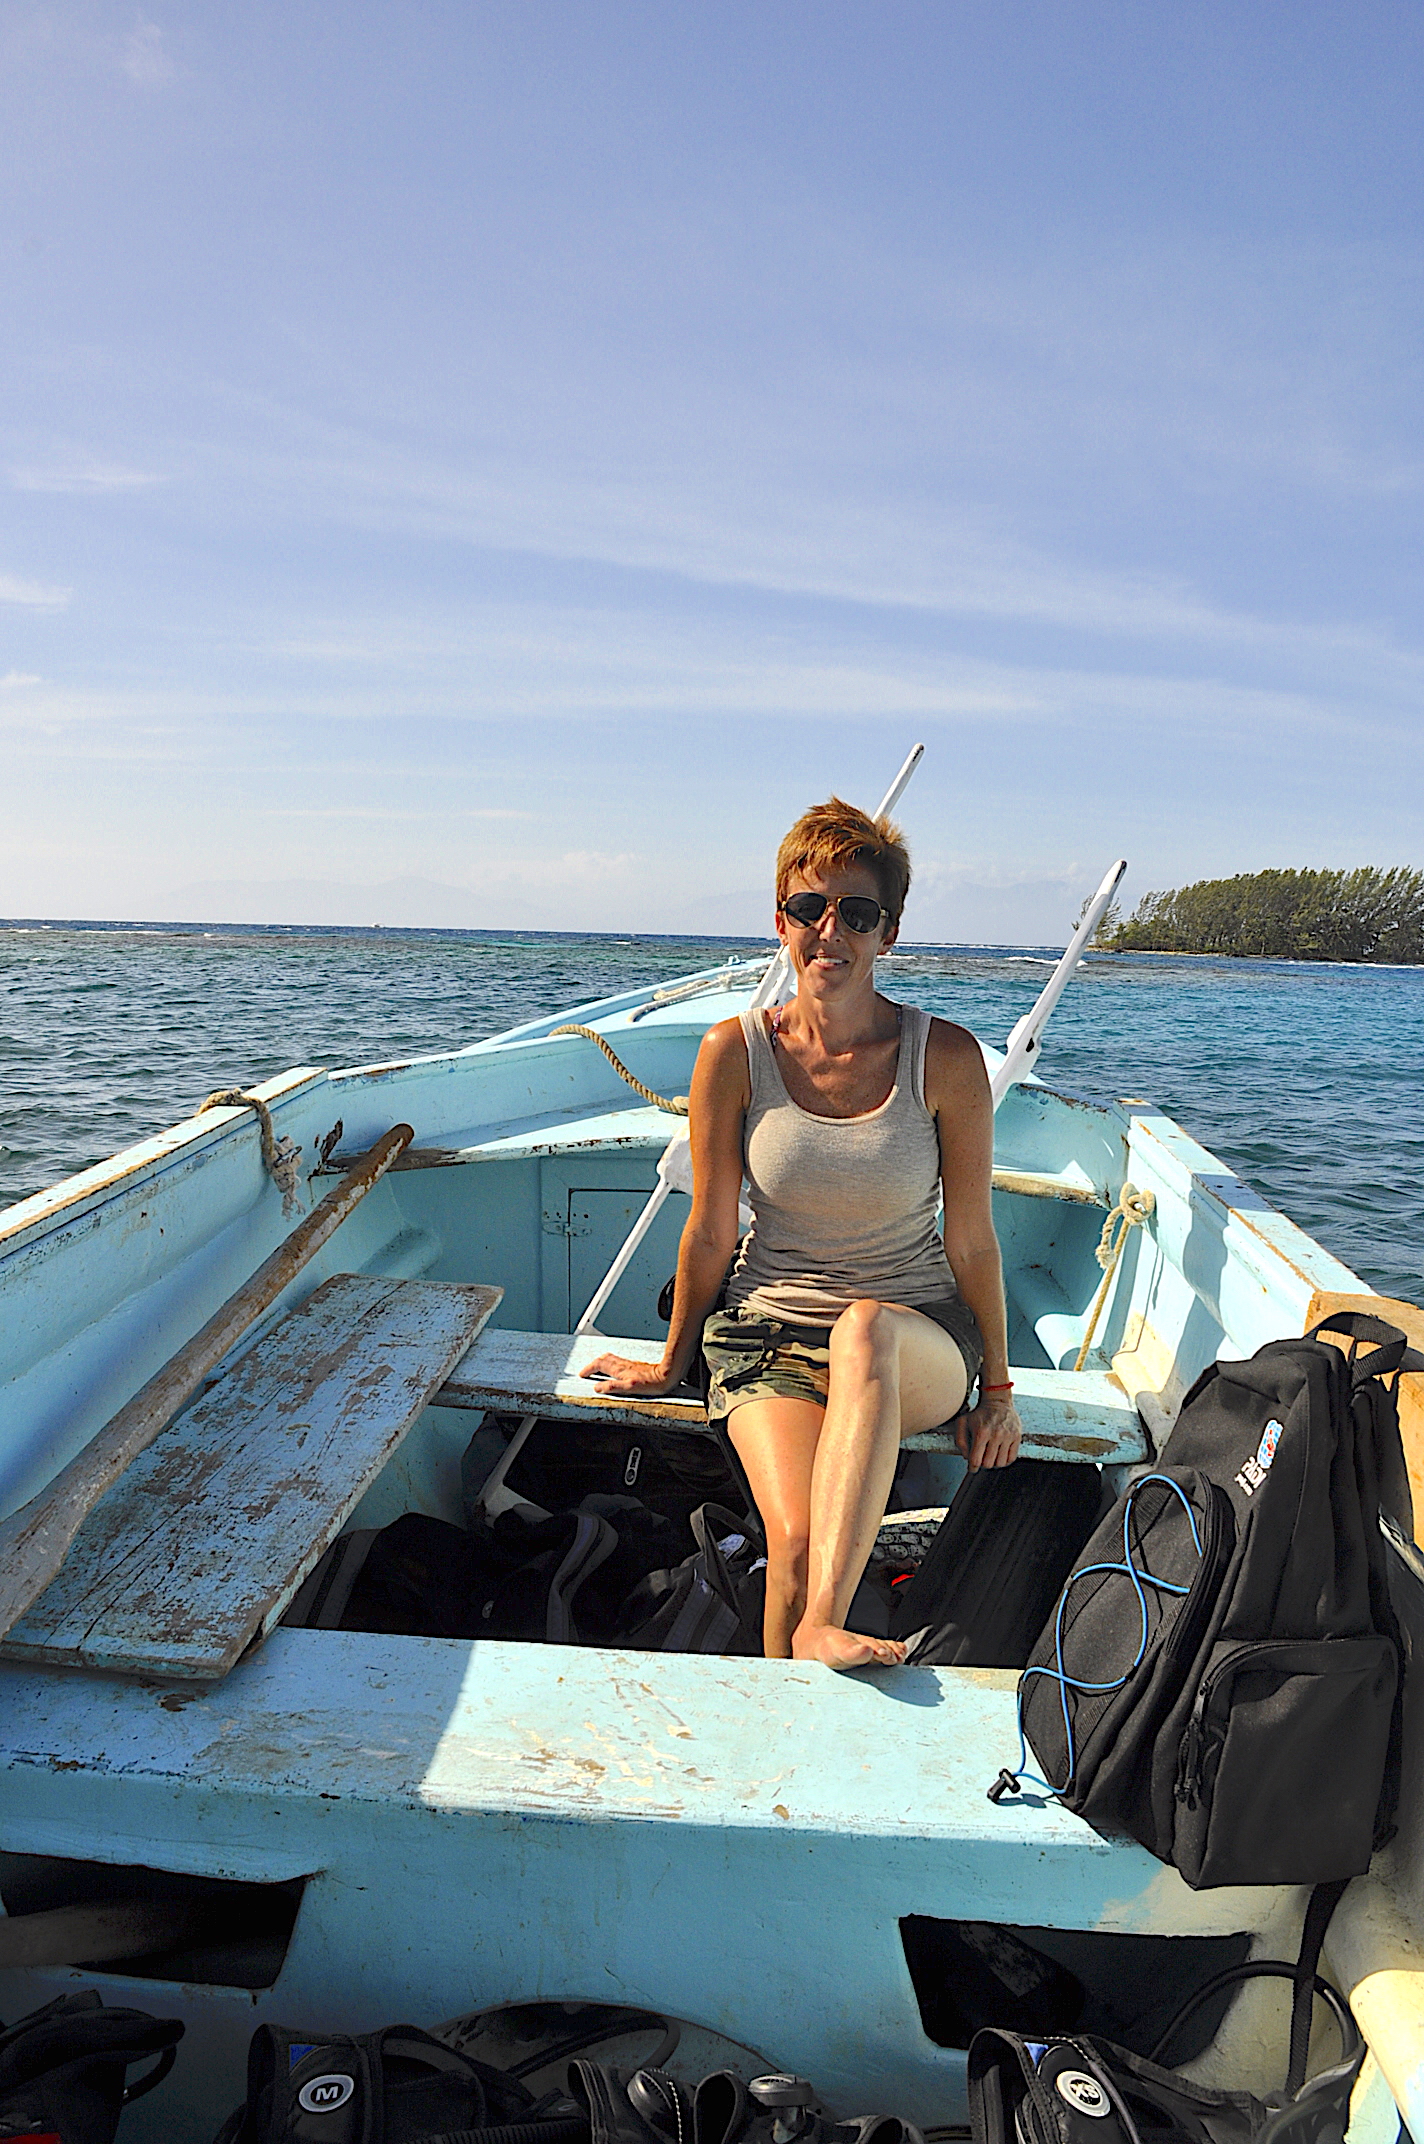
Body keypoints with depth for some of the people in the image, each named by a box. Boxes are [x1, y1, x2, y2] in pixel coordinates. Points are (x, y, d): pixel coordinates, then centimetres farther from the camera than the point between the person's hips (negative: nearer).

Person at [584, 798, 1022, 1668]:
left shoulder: (946, 1058, -10)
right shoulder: (736, 1052, -8)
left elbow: (972, 1241, -1)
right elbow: (711, 1233, 2)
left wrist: (998, 1385, 7)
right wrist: (673, 1364, 11)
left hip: (919, 1344, 0)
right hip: (768, 1332, 1)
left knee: (864, 1328, -37)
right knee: (794, 1542, -25)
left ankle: (821, 1624, -39)